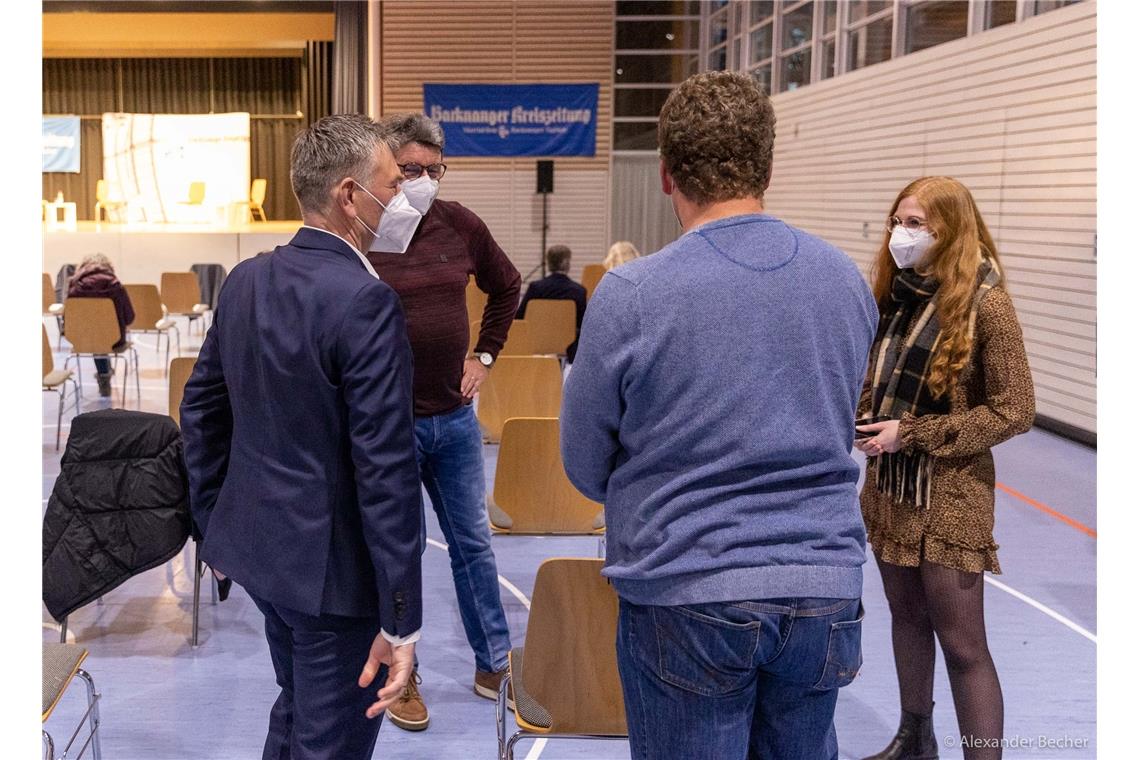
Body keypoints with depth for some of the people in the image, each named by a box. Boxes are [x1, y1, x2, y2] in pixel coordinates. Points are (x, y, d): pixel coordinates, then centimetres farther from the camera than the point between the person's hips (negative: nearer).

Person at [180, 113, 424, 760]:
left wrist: (215, 523, 22)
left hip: (257, 542, 8)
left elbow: (202, 409, 10)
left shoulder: (246, 280, 2)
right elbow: (386, 470, -24)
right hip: (333, 565, -8)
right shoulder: (366, 302, -22)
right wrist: (401, 621, -19)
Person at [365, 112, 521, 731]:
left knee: (472, 542, 15)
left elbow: (506, 286, 17)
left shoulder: (459, 225, 0)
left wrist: (484, 356, 12)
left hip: (454, 417, 4)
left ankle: (494, 662, 30)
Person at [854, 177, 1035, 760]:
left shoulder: (985, 303, -16)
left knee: (961, 643, -1)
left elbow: (1014, 410, -15)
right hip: (889, 486, 7)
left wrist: (912, 434, -18)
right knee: (906, 615, 19)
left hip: (949, 495, -7)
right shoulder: (894, 293, 3)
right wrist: (862, 420, -6)